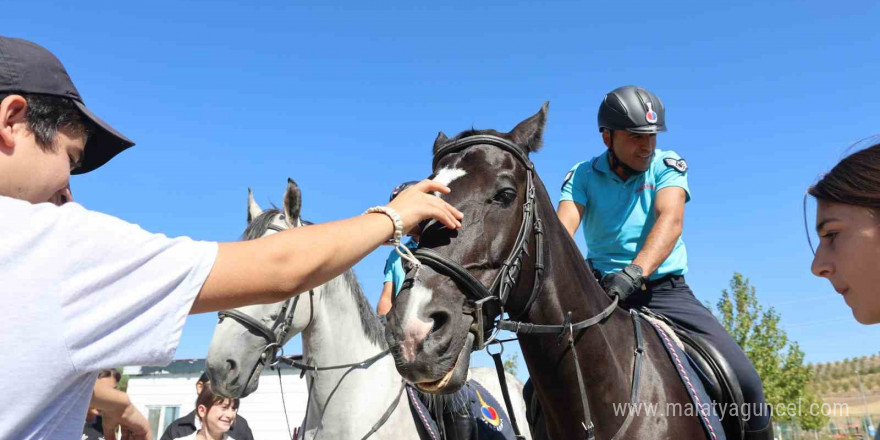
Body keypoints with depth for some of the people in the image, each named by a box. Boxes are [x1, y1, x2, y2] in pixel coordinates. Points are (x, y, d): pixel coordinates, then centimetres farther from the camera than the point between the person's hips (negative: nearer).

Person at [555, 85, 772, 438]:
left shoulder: (668, 165, 0)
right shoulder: (583, 176, 1)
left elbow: (670, 220, -19)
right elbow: (563, 229, -16)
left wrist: (636, 271, -39)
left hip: (667, 291, 0)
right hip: (603, 293, 0)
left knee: (744, 382, -13)